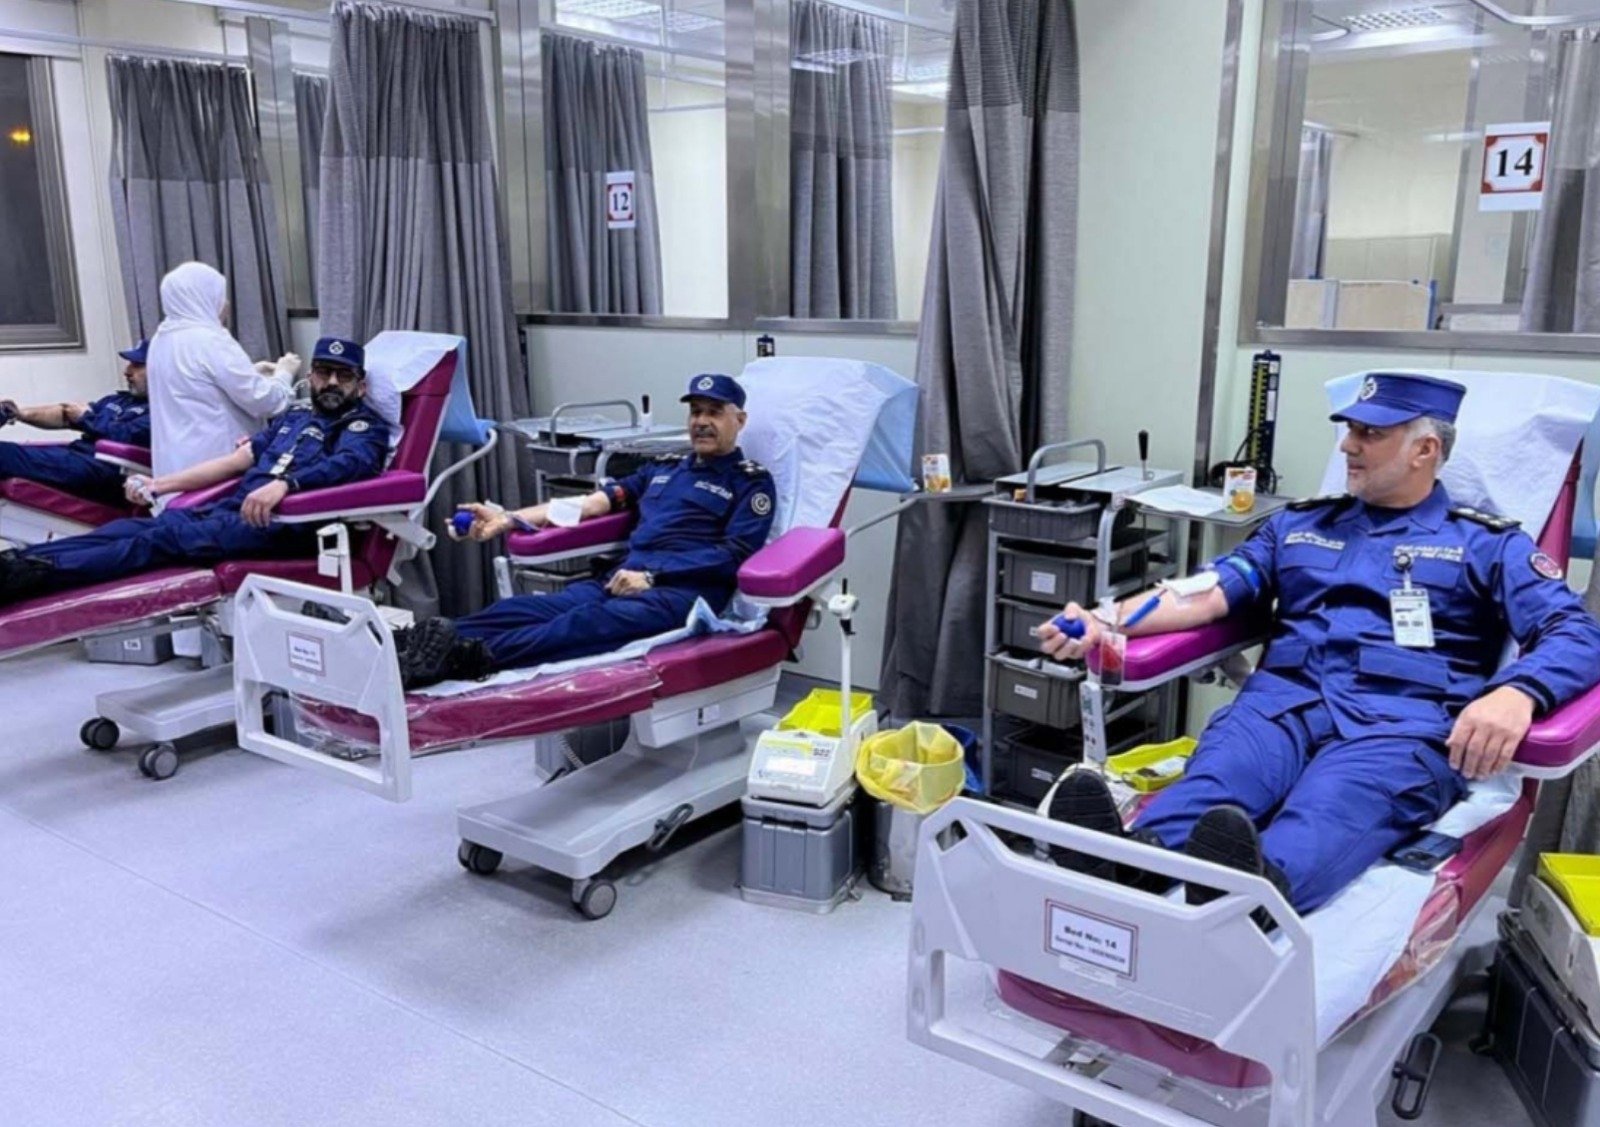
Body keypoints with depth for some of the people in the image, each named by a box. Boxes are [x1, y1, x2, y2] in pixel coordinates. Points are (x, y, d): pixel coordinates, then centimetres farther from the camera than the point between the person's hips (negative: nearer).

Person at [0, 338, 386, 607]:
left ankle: (36, 574, -38)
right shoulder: (295, 417, 28)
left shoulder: (365, 427, 5)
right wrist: (158, 484, 17)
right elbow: (236, 460, 25)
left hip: (282, 522, -7)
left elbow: (348, 464, -19)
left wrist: (284, 483, -37)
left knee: (165, 537, -25)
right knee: (137, 525, -14)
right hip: (232, 507, 7)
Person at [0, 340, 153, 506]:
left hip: (106, 470, -10)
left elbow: (126, 437, -16)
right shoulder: (118, 399, 29)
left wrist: (86, 418, 3)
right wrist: (23, 413, 6)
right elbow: (65, 414, 24)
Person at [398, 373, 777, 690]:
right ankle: (430, 647, -43)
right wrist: (509, 519, 9)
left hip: (682, 591, -5)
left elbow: (734, 554, -3)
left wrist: (651, 576, -13)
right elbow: (591, 503, 20)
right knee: (526, 607, -23)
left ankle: (474, 658, -55)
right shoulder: (663, 469, 29)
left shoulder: (752, 483, 12)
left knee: (593, 621, -35)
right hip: (624, 581, 6)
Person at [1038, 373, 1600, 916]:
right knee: (1218, 772, -34)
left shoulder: (1488, 543, 16)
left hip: (1403, 720, -2)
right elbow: (1211, 591, 14)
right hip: (1286, 698, 3)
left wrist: (1516, 694, -24)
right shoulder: (1300, 523, 26)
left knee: (1330, 809, -39)